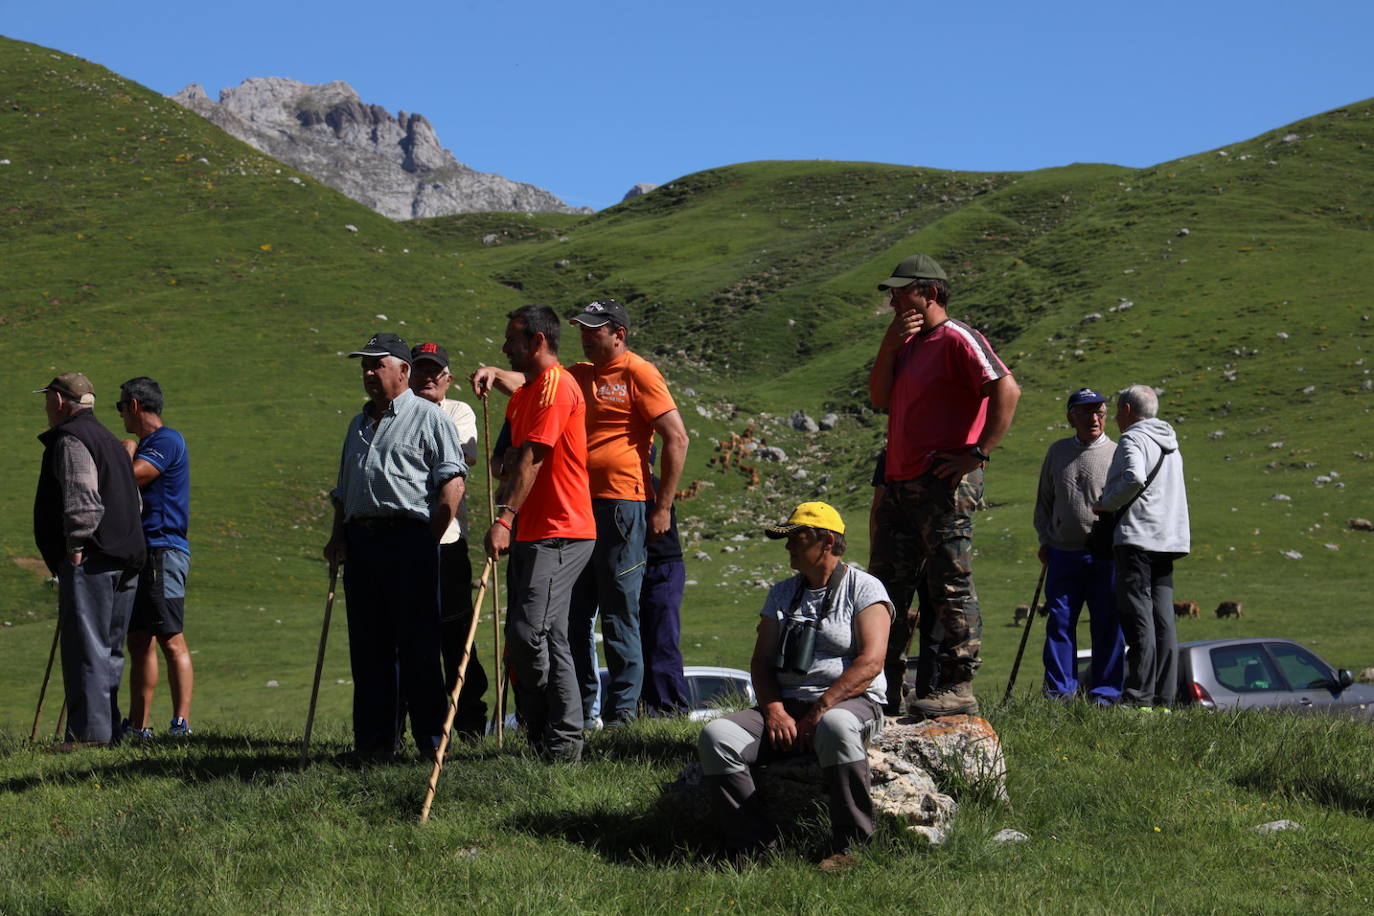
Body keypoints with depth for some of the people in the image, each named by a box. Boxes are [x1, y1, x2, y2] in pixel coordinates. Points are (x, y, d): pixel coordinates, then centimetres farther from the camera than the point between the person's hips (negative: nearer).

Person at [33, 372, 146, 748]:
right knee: (109, 649, 13)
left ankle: (89, 731, -13)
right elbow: (133, 498, 25)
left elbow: (82, 496, -20)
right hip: (124, 561, 10)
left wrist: (75, 545, -16)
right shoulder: (109, 440, 24)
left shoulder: (69, 440, -7)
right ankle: (109, 728, 16)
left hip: (90, 561, -10)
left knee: (86, 646, -10)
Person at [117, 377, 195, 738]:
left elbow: (129, 478, -20)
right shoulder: (146, 445, 23)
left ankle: (181, 723, -15)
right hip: (141, 554, 10)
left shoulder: (167, 441, -9)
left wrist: (127, 451, -1)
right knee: (139, 641, 9)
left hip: (163, 552, -10)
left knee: (171, 641, -12)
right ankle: (138, 725, 13)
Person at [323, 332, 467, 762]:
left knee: (417, 645, -6)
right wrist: (338, 535, 13)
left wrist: (428, 541, -13)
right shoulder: (359, 425, 24)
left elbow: (452, 485, -8)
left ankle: (432, 739, -1)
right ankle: (374, 739, 12)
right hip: (360, 541, 7)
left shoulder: (428, 417, 1)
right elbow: (343, 490, 28)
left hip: (409, 539, -7)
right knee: (368, 647, 7)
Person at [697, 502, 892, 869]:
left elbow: (870, 663, -11)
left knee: (836, 727, -42)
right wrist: (774, 710, -7)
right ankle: (755, 846, -22)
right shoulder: (782, 593, 19)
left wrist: (819, 711, -19)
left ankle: (850, 846, -30)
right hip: (786, 705, 5)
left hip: (850, 703, -5)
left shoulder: (864, 588, 1)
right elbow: (761, 661, 14)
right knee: (715, 736, -21)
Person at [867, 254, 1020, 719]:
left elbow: (1006, 390, -20)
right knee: (887, 585, 13)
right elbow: (879, 398, 12)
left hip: (944, 483, -10)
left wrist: (978, 454, -21)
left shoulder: (956, 339, -10)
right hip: (900, 484, 10)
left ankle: (957, 689, -4)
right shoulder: (908, 343, 19)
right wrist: (890, 345, 1)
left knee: (951, 586, -6)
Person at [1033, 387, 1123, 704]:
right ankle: (1060, 689, 6)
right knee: (1059, 622, 0)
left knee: (1107, 626, -1)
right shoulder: (1058, 451, 13)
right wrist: (1044, 540, 12)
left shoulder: (1117, 453, 3)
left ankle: (1104, 692, 5)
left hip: (1106, 556, -3)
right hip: (1063, 555, 3)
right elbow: (1044, 501, 21)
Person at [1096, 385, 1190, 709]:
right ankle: (1164, 697, 2)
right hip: (1168, 537, 8)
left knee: (1138, 617, -10)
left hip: (1136, 536, -8)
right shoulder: (1170, 444, 23)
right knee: (1163, 619, 5)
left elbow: (1134, 478, -22)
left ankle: (1139, 696, -14)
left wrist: (1107, 504, -7)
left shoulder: (1132, 439, -4)